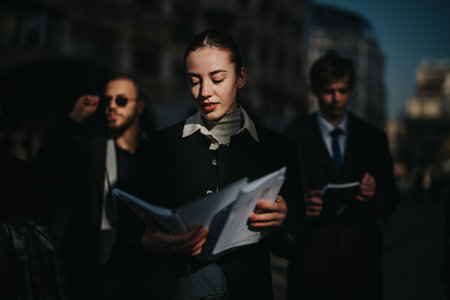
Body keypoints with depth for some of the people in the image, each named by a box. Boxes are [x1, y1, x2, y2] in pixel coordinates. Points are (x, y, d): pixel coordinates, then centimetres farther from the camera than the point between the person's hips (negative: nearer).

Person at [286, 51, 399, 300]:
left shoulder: (373, 137, 8)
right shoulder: (295, 136, 1)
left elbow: (390, 203, 8)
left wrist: (374, 195, -13)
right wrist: (300, 204, -22)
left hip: (361, 260, 2)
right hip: (311, 260, -2)